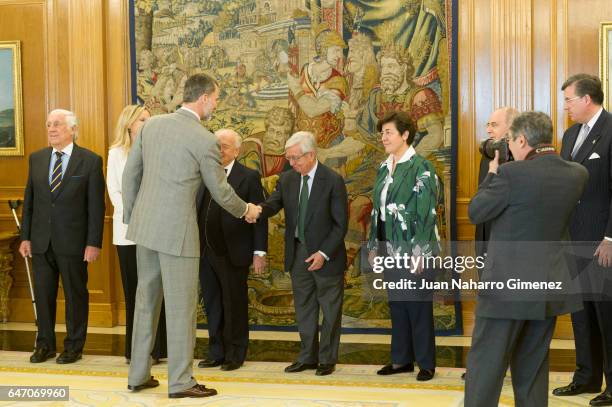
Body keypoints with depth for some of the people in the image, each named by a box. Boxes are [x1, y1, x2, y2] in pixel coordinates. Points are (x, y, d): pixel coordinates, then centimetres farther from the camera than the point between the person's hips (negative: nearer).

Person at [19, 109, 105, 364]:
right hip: (41, 241, 4)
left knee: (75, 294, 6)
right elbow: (29, 200, 11)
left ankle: (74, 346, 19)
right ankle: (45, 344, 24)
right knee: (43, 294, 10)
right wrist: (25, 237, 6)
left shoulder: (90, 161, -5)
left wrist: (94, 243, -11)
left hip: (73, 242, -4)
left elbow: (96, 206, -6)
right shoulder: (36, 159, 9)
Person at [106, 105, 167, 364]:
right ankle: (134, 349, 12)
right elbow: (114, 191, 3)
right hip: (127, 230, 1)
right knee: (133, 289, 5)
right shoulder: (116, 153, 7)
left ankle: (155, 348, 5)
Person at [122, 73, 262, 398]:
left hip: (144, 226, 7)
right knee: (181, 306, 3)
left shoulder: (151, 124, 5)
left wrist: (130, 218, 19)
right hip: (176, 231, -6)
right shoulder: (205, 141, -12)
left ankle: (138, 375, 23)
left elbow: (130, 174, 9)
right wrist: (246, 211, 17)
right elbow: (220, 191, -2)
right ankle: (181, 381, 10)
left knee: (146, 300, 15)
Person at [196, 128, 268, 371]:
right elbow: (194, 211, 7)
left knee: (234, 306, 6)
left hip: (233, 254, -4)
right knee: (212, 305, 12)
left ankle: (235, 354, 19)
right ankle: (216, 353, 24)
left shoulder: (249, 177, -5)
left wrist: (259, 253, -9)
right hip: (205, 253, 4)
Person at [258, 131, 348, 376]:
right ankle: (308, 356, 24)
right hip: (298, 253, 5)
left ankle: (327, 359, 18)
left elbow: (341, 223, -12)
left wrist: (324, 253, -18)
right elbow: (273, 204, -8)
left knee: (330, 309, 7)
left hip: (326, 255, -5)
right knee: (304, 309, 13)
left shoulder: (333, 181, -12)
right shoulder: (287, 179, 3)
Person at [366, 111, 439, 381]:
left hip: (413, 248, -7)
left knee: (418, 305, 1)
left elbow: (427, 213, -14)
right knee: (396, 304, 12)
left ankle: (426, 363, 12)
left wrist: (420, 253, -18)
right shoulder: (384, 168, 11)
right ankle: (401, 359, 23)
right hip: (391, 249, 7)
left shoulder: (421, 167, -10)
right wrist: (373, 246, 12)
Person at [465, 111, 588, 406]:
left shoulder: (511, 173, -17)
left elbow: (475, 213, -6)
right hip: (550, 285, 6)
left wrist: (493, 175, 6)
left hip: (508, 285, -6)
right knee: (532, 367, 16)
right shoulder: (577, 174, 1)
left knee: (485, 366, 2)